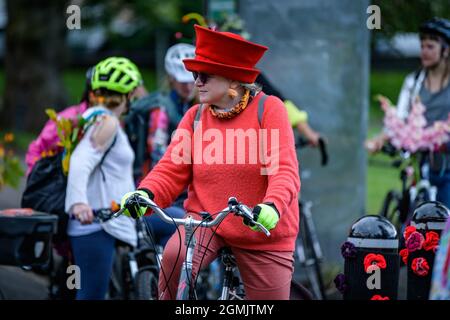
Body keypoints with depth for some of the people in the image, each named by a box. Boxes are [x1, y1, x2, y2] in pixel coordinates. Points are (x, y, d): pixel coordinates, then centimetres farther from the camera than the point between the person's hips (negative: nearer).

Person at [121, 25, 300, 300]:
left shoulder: (269, 109, -8)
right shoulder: (195, 116, 3)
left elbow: (284, 169, -19)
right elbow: (172, 170, -1)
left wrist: (272, 206, -39)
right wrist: (146, 194, -23)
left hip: (263, 232, -1)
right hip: (206, 220, 1)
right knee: (174, 257, -30)